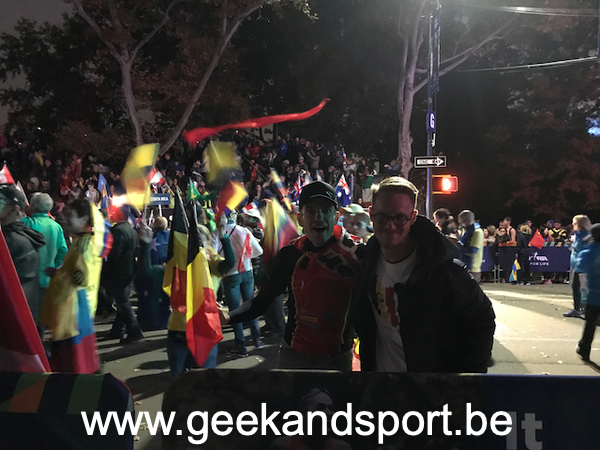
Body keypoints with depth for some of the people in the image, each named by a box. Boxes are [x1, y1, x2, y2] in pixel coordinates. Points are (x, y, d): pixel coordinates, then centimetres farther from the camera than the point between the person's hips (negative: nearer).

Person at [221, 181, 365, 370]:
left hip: (337, 357, -1)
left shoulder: (356, 254, -12)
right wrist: (229, 316, -18)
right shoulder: (290, 255, -7)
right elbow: (263, 299, -5)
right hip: (293, 353, 1)